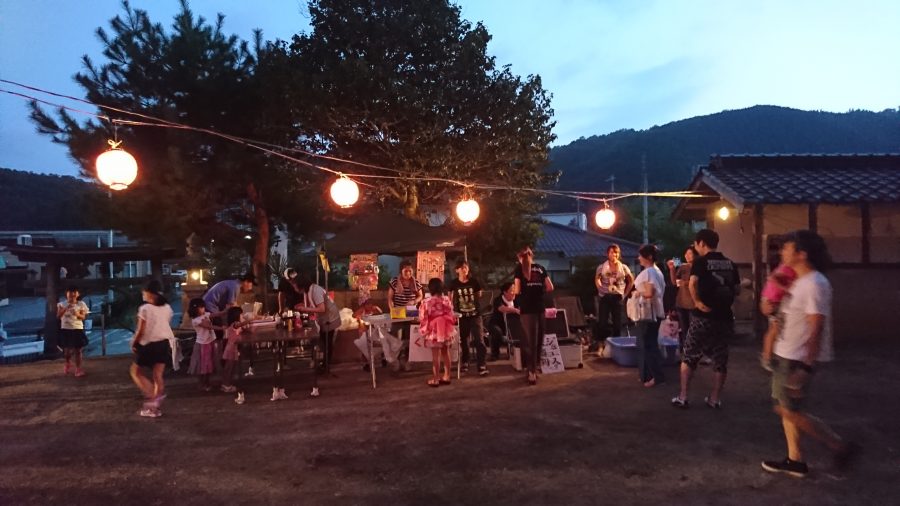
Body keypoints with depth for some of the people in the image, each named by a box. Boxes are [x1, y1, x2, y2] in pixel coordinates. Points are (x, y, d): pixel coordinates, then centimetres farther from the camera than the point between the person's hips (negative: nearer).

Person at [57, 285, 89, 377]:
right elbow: (58, 316, -10)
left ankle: (78, 368, 7)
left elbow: (83, 317, -5)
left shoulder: (81, 304, -1)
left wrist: (78, 314, -26)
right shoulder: (62, 304, 1)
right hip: (65, 329, 2)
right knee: (67, 349, 12)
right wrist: (65, 308, -23)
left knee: (77, 350, -1)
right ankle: (68, 364, 39)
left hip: (78, 329, -1)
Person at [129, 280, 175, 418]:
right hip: (165, 343, 5)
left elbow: (140, 331, -12)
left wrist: (133, 343, 2)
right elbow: (167, 326, 8)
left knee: (135, 371, 13)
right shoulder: (167, 308, 6)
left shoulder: (145, 308, -11)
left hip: (149, 344, -5)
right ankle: (155, 407, 8)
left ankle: (151, 397, -1)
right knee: (158, 375, 8)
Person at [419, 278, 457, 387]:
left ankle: (435, 379, 8)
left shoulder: (427, 302, -14)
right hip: (446, 330, 4)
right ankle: (447, 376, 22)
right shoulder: (446, 300, -1)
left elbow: (423, 318, -10)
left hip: (434, 331, -4)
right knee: (446, 353, 15)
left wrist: (424, 331, 4)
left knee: (436, 355, 2)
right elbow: (451, 315, 5)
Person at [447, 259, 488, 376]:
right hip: (462, 316, 1)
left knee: (479, 340, -8)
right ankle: (465, 363, 27)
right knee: (463, 340, 10)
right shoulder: (453, 284, -3)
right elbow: (450, 299, 9)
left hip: (475, 315, 0)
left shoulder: (474, 282, -3)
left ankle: (482, 366, -7)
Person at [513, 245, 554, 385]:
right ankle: (532, 370, 18)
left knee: (531, 341, 1)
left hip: (527, 309, -2)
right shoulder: (540, 268, 10)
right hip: (540, 308, 2)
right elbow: (550, 288, 7)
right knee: (538, 340, 11)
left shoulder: (519, 268, 3)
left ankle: (532, 372, 1)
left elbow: (517, 290, -6)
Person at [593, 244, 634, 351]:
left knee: (617, 322, 7)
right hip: (605, 297, -1)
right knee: (602, 321, -2)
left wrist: (625, 293, 6)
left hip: (618, 297, 1)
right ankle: (597, 342, 5)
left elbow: (631, 281, 13)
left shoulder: (623, 268, 0)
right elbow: (597, 279, 12)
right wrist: (601, 290, 2)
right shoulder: (602, 267, -2)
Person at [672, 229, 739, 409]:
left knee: (689, 357, 8)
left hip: (703, 316, -4)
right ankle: (715, 398, 18)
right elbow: (737, 289, 10)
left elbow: (693, 283, -25)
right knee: (720, 359, 12)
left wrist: (697, 302, -14)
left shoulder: (700, 261, -8)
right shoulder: (730, 264, 8)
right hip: (725, 316, 4)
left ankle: (682, 397, 8)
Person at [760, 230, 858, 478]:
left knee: (792, 411, -1)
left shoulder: (814, 284, -19)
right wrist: (772, 306, 6)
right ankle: (795, 460, 23)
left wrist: (806, 367, -26)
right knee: (785, 408, 14)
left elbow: (816, 328, -24)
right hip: (786, 355, 10)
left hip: (799, 359, -10)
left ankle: (842, 446, 14)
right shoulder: (799, 282, 10)